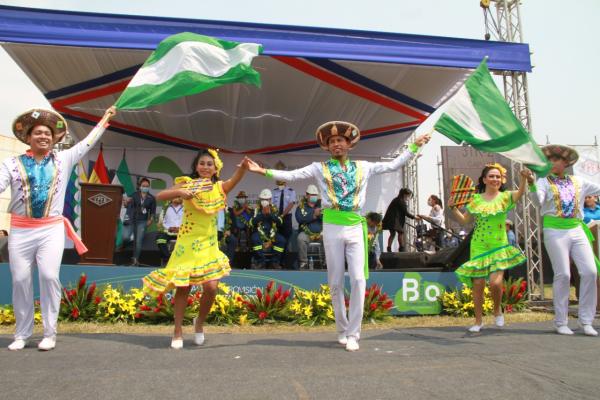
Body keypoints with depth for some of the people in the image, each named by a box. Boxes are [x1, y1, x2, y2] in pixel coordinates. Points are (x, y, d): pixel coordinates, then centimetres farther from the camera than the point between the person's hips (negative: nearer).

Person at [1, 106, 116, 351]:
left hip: (52, 230, 0)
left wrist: (105, 119, 18)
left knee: (49, 276, -10)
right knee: (20, 280, 3)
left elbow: (87, 143, 15)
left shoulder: (63, 160, 9)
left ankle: (49, 334, 0)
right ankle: (22, 334, 16)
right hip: (20, 231, 1)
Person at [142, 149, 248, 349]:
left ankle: (199, 323, 19)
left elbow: (234, 180, -19)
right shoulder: (187, 184, -1)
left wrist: (243, 167, -40)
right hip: (187, 244, -1)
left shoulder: (219, 187, 2)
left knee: (211, 287, -9)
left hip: (209, 245, 1)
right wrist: (179, 192, -26)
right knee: (183, 287, 2)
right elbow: (160, 196, -8)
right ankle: (178, 332, 17)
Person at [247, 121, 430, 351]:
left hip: (355, 228, 1)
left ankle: (353, 334, 1)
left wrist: (414, 146, 13)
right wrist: (264, 171, -12)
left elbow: (394, 165, 15)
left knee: (358, 280, -7)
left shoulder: (363, 167, 12)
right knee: (336, 283, 5)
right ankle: (342, 330, 21)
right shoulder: (320, 168, 7)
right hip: (332, 228, -1)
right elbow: (291, 175, -2)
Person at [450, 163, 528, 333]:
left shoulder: (505, 197, 0)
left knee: (495, 282, -16)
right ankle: (478, 321, 18)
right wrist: (453, 208, -5)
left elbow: (520, 193, -21)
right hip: (479, 247, 2)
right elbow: (464, 220, 10)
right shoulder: (476, 199, 6)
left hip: (499, 247, -2)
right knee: (478, 284, 2)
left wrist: (524, 179, -39)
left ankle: (498, 310, 16)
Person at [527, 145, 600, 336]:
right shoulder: (544, 182, 1)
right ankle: (561, 322, 7)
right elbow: (538, 201, -17)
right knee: (563, 275, -5)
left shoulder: (578, 182, 14)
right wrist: (532, 184, -34)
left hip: (577, 230, 4)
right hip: (555, 231, -4)